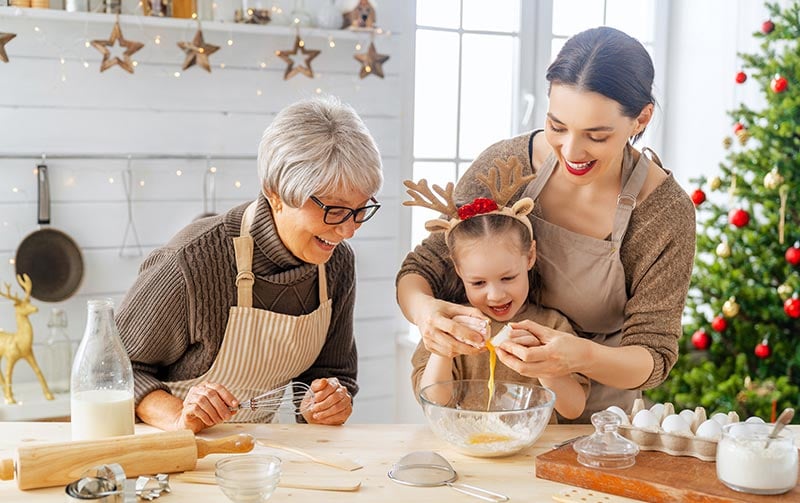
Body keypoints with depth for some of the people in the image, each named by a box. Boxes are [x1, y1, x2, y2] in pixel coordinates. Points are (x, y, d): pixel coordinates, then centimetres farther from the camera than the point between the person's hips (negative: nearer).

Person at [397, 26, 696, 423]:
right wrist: (422, 308, -29)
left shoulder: (666, 213, -14)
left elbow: (653, 357, -11)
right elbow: (423, 269, -4)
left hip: (592, 422, 1)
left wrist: (582, 356, -34)